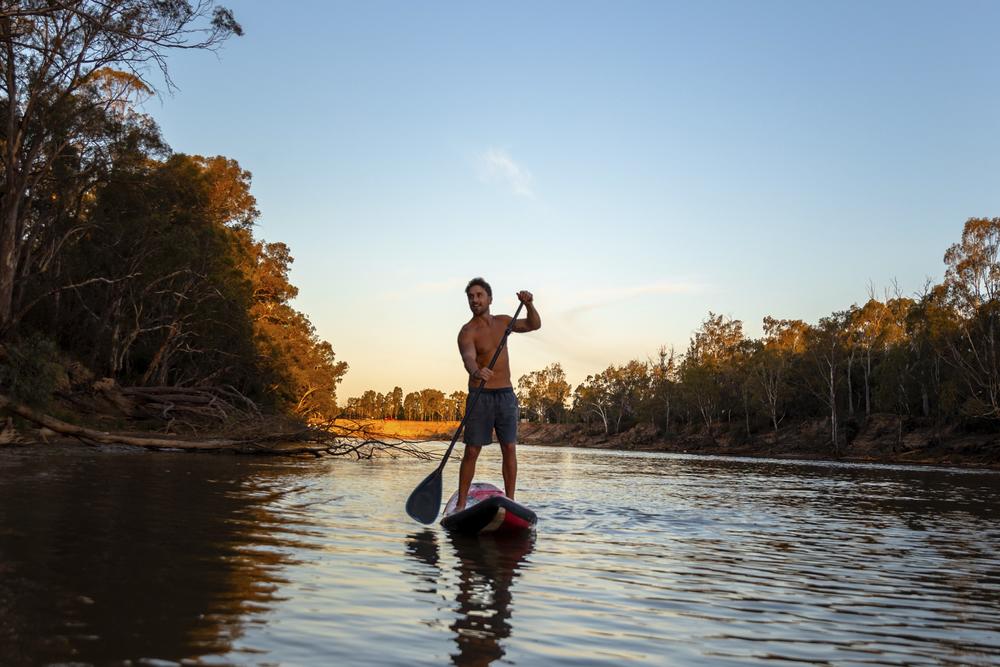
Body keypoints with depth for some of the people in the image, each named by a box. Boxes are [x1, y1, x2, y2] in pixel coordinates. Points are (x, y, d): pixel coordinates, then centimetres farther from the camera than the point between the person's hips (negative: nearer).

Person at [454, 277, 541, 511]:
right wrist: (475, 372, -52)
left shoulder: (502, 322, 10)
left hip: (506, 395, 4)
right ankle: (460, 504, 3)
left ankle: (510, 501, 9)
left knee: (509, 449, 2)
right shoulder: (467, 332, -9)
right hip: (480, 396, -4)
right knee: (471, 451, -4)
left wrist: (529, 305, -3)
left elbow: (534, 325, 18)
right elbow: (468, 357, -29)